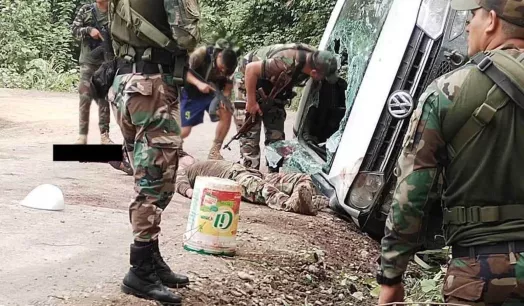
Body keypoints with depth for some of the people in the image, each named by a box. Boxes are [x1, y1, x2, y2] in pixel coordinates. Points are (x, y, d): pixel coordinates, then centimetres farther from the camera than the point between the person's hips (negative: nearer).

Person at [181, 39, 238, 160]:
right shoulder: (202, 53, -27)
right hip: (192, 94, -3)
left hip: (212, 94, 4)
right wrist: (199, 83, -41)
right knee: (184, 132, -9)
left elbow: (228, 84, -4)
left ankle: (214, 151, -10)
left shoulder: (228, 66, -15)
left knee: (226, 113, -22)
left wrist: (224, 98, -25)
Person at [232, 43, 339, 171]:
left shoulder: (314, 59, -17)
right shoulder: (286, 64, -41)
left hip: (272, 89, 7)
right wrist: (251, 102, -28)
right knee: (250, 137, -8)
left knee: (276, 136, 6)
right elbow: (251, 68, -35)